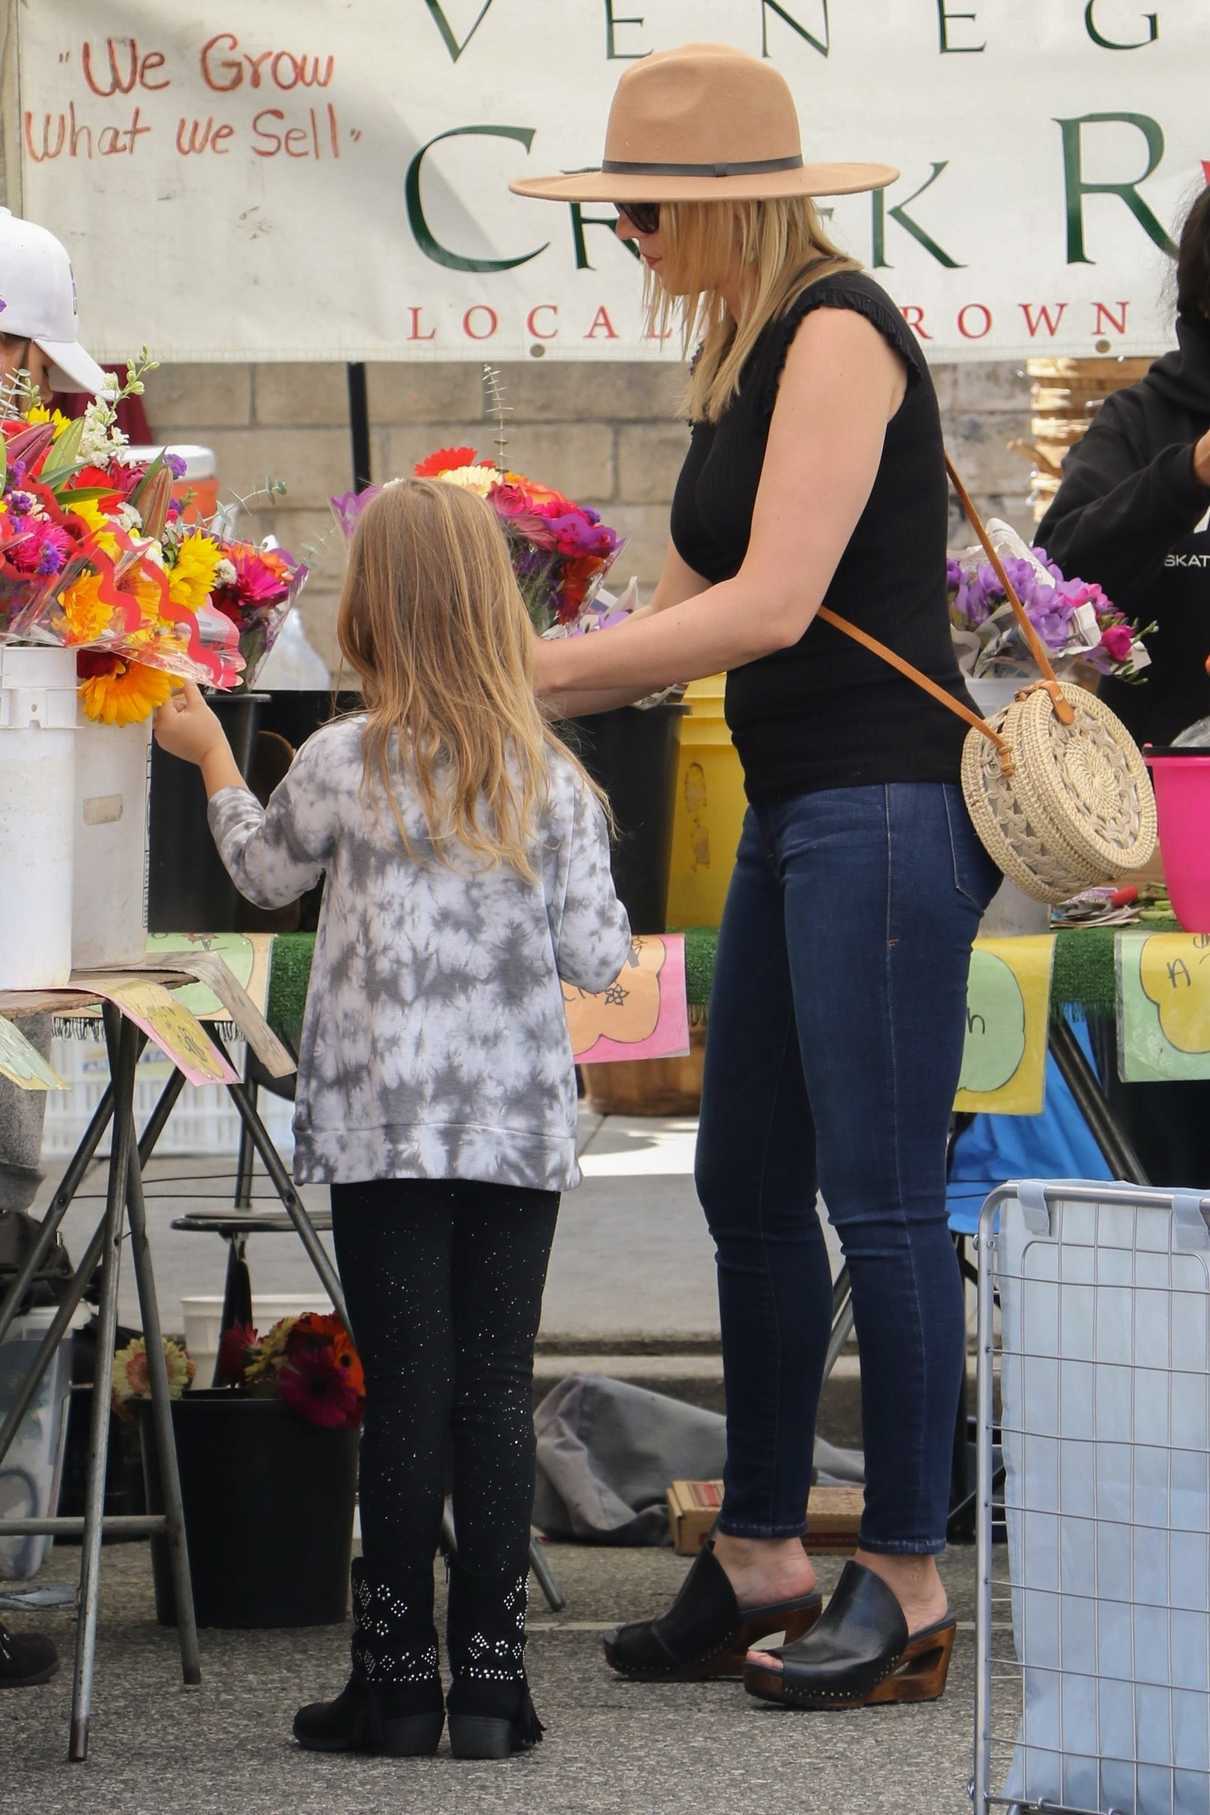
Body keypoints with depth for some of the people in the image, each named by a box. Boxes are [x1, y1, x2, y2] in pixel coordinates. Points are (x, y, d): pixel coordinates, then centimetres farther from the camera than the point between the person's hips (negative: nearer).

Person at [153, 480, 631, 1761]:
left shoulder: (341, 766, -5)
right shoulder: (552, 777, 0)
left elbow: (264, 874, 15)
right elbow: (597, 959, 1)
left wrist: (210, 755, 31)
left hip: (387, 1130, -2)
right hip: (521, 1128, 2)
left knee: (407, 1395, 1)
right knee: (498, 1392, 4)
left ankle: (398, 1677, 6)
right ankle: (492, 1676, 6)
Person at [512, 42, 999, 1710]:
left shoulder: (837, 333, -13)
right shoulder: (744, 357, 15)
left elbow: (772, 605, -20)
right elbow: (687, 607, 17)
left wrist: (526, 669, -15)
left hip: (886, 805, -10)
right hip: (796, 817, 10)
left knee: (880, 1197, -6)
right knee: (749, 1187, 12)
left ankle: (906, 1589, 1)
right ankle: (761, 1559, 20)